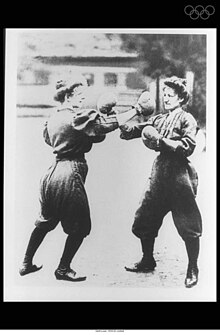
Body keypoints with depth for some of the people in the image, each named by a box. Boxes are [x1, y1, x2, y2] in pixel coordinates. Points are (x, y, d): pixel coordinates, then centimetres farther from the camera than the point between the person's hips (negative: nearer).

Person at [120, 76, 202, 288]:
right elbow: (134, 131, 6)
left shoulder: (186, 119, -2)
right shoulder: (158, 119, 14)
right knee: (144, 220, 11)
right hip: (159, 172, 6)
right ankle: (147, 261, 29)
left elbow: (188, 147, -13)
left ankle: (193, 269, 17)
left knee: (188, 224, 0)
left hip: (180, 175, -6)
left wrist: (162, 141, -16)